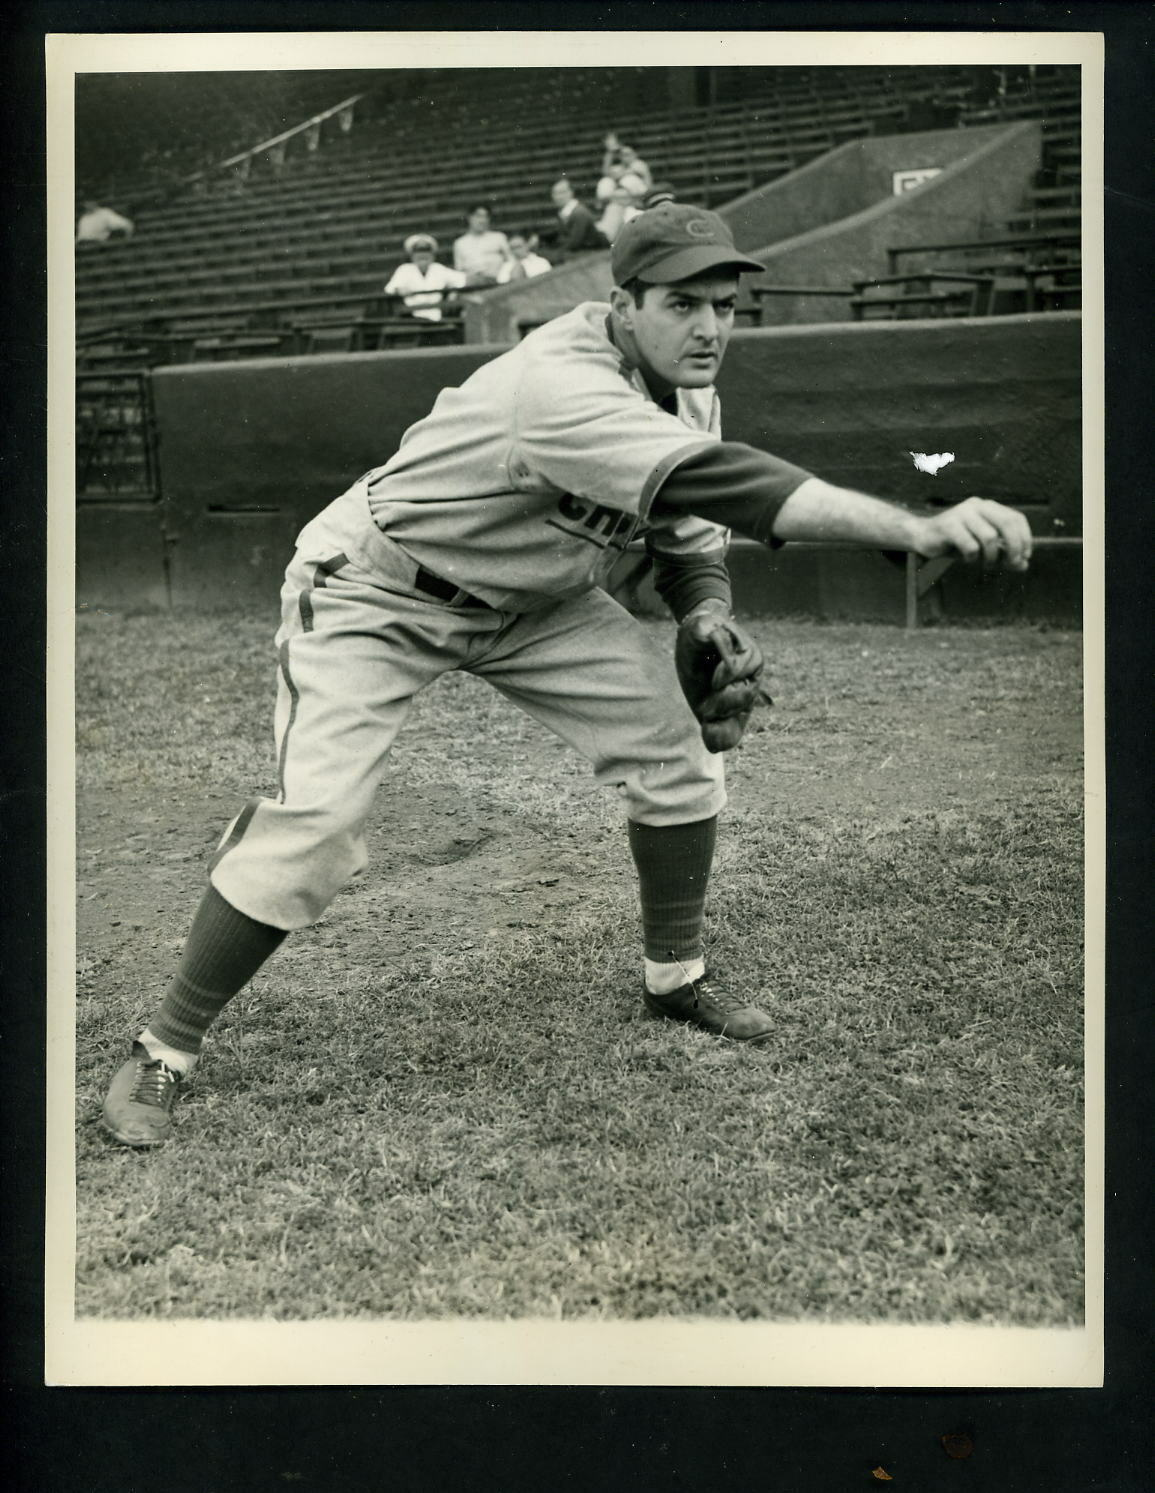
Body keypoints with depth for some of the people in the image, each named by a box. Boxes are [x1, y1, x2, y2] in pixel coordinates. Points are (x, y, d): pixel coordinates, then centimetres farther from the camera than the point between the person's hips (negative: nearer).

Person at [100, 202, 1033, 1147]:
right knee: (313, 822, -19)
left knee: (677, 742, -2)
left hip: (534, 599, 8)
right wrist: (920, 529, -60)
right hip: (377, 591, -8)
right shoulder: (566, 386, -36)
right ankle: (165, 1051, -2)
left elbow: (690, 536, 5)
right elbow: (720, 483, -51)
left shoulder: (684, 388, -6)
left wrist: (711, 636, -18)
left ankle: (676, 975, 20)